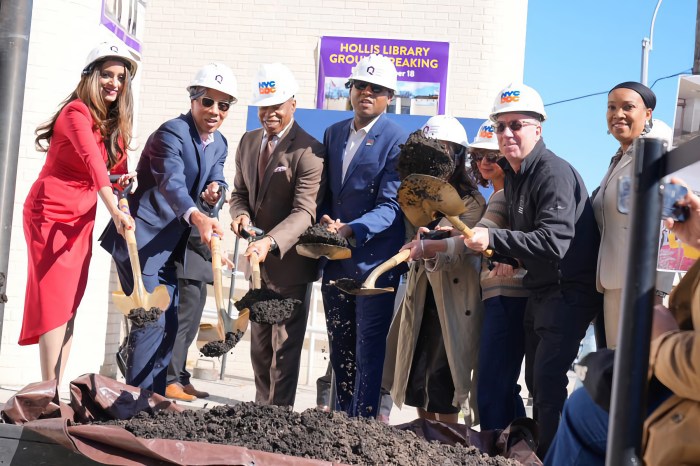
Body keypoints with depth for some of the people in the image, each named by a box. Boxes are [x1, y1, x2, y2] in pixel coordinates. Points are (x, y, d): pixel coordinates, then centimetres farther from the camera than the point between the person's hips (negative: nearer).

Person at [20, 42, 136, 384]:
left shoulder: (115, 123, 11)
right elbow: (93, 162, -30)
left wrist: (125, 181, -7)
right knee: (56, 302, -12)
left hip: (82, 219, 8)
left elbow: (115, 167, 16)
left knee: (70, 306, 6)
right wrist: (115, 211, -41)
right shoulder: (77, 112, -15)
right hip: (51, 214, -8)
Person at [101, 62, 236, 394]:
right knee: (150, 319, -13)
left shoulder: (219, 145, 8)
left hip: (169, 243, 9)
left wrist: (215, 190, -17)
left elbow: (216, 181, 10)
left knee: (169, 323, 10)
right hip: (142, 239, -9)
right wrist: (197, 218, -52)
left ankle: (155, 397, 19)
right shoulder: (171, 133, -18)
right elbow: (171, 183, -34)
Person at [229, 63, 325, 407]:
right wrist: (241, 214, -8)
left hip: (289, 263, -7)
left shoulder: (308, 151, -17)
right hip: (257, 262, 7)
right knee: (259, 345, 17)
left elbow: (305, 212, -24)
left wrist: (270, 242, -39)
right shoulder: (248, 142, 7)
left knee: (284, 348, 0)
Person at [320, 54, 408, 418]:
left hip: (373, 261, -6)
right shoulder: (333, 133, 12)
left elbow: (391, 206, -14)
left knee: (368, 350, -3)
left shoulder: (397, 141, -8)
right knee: (340, 349, 14)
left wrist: (351, 231, -28)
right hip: (336, 261, 6)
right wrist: (324, 219, -3)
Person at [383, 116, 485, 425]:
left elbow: (460, 245, -23)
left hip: (453, 304, -6)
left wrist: (426, 247, -39)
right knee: (416, 382, 6)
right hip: (421, 302, 7)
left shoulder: (471, 202, -6)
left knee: (442, 382, -8)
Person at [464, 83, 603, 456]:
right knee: (536, 379, 15)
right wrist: (506, 258, 2)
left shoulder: (554, 173, -20)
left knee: (548, 380, -14)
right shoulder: (513, 173, 11)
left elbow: (554, 241, -30)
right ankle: (541, 449, 27)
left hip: (570, 292, -10)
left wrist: (493, 239, -34)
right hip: (539, 289, 10)